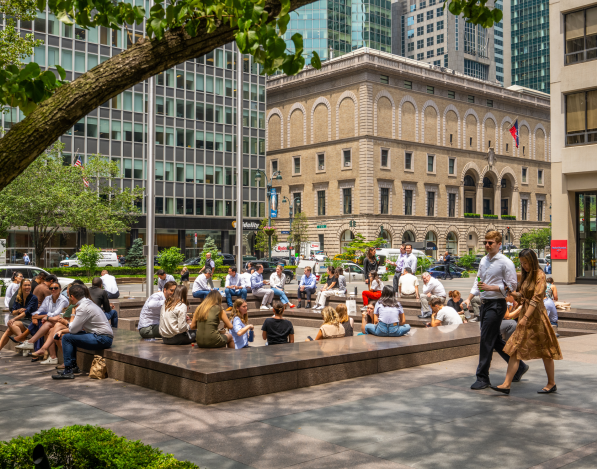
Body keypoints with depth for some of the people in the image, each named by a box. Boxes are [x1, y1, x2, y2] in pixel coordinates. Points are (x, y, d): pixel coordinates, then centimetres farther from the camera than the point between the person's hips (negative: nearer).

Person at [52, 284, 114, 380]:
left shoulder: (83, 308, -16)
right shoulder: (88, 303, 16)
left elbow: (73, 329, -13)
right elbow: (77, 327, 23)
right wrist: (62, 331, 16)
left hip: (102, 339, -11)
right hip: (103, 337, 11)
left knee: (67, 338, -9)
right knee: (71, 336, 22)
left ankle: (68, 371, -7)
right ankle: (74, 366, 24)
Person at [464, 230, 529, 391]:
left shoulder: (506, 263, -10)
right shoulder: (483, 261, 13)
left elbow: (512, 285, -12)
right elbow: (477, 281, 20)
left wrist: (490, 287, -20)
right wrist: (469, 298, 10)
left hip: (496, 304, -8)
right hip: (485, 303, 8)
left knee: (486, 341, -7)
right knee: (495, 341, 15)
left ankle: (482, 378, 1)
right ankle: (519, 366, 31)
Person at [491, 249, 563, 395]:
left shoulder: (540, 275, -12)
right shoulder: (526, 275, 14)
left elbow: (536, 299, -18)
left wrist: (526, 317, -22)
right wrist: (519, 296, 2)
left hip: (536, 316, -8)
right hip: (525, 314, 8)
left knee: (545, 351, 5)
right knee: (515, 350, 1)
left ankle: (551, 384, 20)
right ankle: (506, 384, -2)